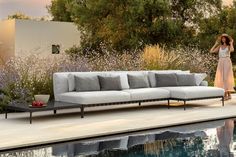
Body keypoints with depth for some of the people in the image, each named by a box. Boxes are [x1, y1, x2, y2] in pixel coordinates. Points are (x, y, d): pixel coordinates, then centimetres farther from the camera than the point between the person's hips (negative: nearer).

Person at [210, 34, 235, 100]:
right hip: (220, 63, 5)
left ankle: (228, 95, -4)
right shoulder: (220, 46, 14)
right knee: (221, 78, 0)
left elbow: (232, 50, -23)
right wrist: (216, 44, 11)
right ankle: (225, 95, 5)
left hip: (227, 62, -5)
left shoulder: (229, 46, 1)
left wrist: (231, 43, -8)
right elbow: (211, 51, 8)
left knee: (226, 77, -9)